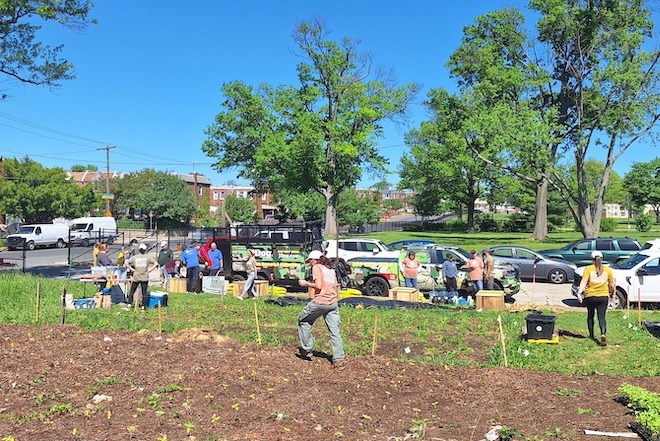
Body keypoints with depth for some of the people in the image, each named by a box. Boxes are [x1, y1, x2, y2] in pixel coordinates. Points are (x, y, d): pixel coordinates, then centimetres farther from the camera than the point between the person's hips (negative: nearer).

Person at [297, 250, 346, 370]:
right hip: (333, 303, 6)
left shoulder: (316, 267, -1)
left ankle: (306, 350, 17)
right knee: (335, 332, 3)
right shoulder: (330, 269, 20)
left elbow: (318, 286, -11)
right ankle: (339, 360, -2)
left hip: (320, 301, -6)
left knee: (303, 320, 16)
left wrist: (306, 283, 1)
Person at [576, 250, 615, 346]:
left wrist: (579, 293, -21)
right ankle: (603, 334, -24)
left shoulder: (588, 269, -1)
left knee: (590, 316, 18)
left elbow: (584, 282, -13)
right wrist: (613, 294, 25)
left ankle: (591, 335, 26)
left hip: (590, 296, 0)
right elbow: (612, 285, 8)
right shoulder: (608, 270, 5)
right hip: (603, 296, 0)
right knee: (601, 317, -1)